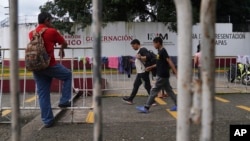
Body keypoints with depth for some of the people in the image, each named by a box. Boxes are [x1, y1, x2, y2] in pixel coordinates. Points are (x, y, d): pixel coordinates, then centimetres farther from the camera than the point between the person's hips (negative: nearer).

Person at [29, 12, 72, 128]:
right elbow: (64, 44, 8)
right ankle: (64, 101, 14)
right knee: (68, 75, 19)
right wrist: (61, 49, 31)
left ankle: (47, 120, 12)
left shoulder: (31, 33, 12)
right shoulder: (52, 32, -5)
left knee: (43, 95, 8)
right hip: (49, 65, -5)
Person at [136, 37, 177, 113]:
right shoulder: (160, 51, 12)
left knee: (153, 91, -5)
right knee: (169, 91, 13)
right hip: (163, 75, 10)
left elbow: (170, 62, -21)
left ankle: (146, 108, 0)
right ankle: (177, 105, 18)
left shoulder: (163, 51, -16)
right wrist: (151, 67, 24)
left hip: (162, 76, -10)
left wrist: (176, 73, -25)